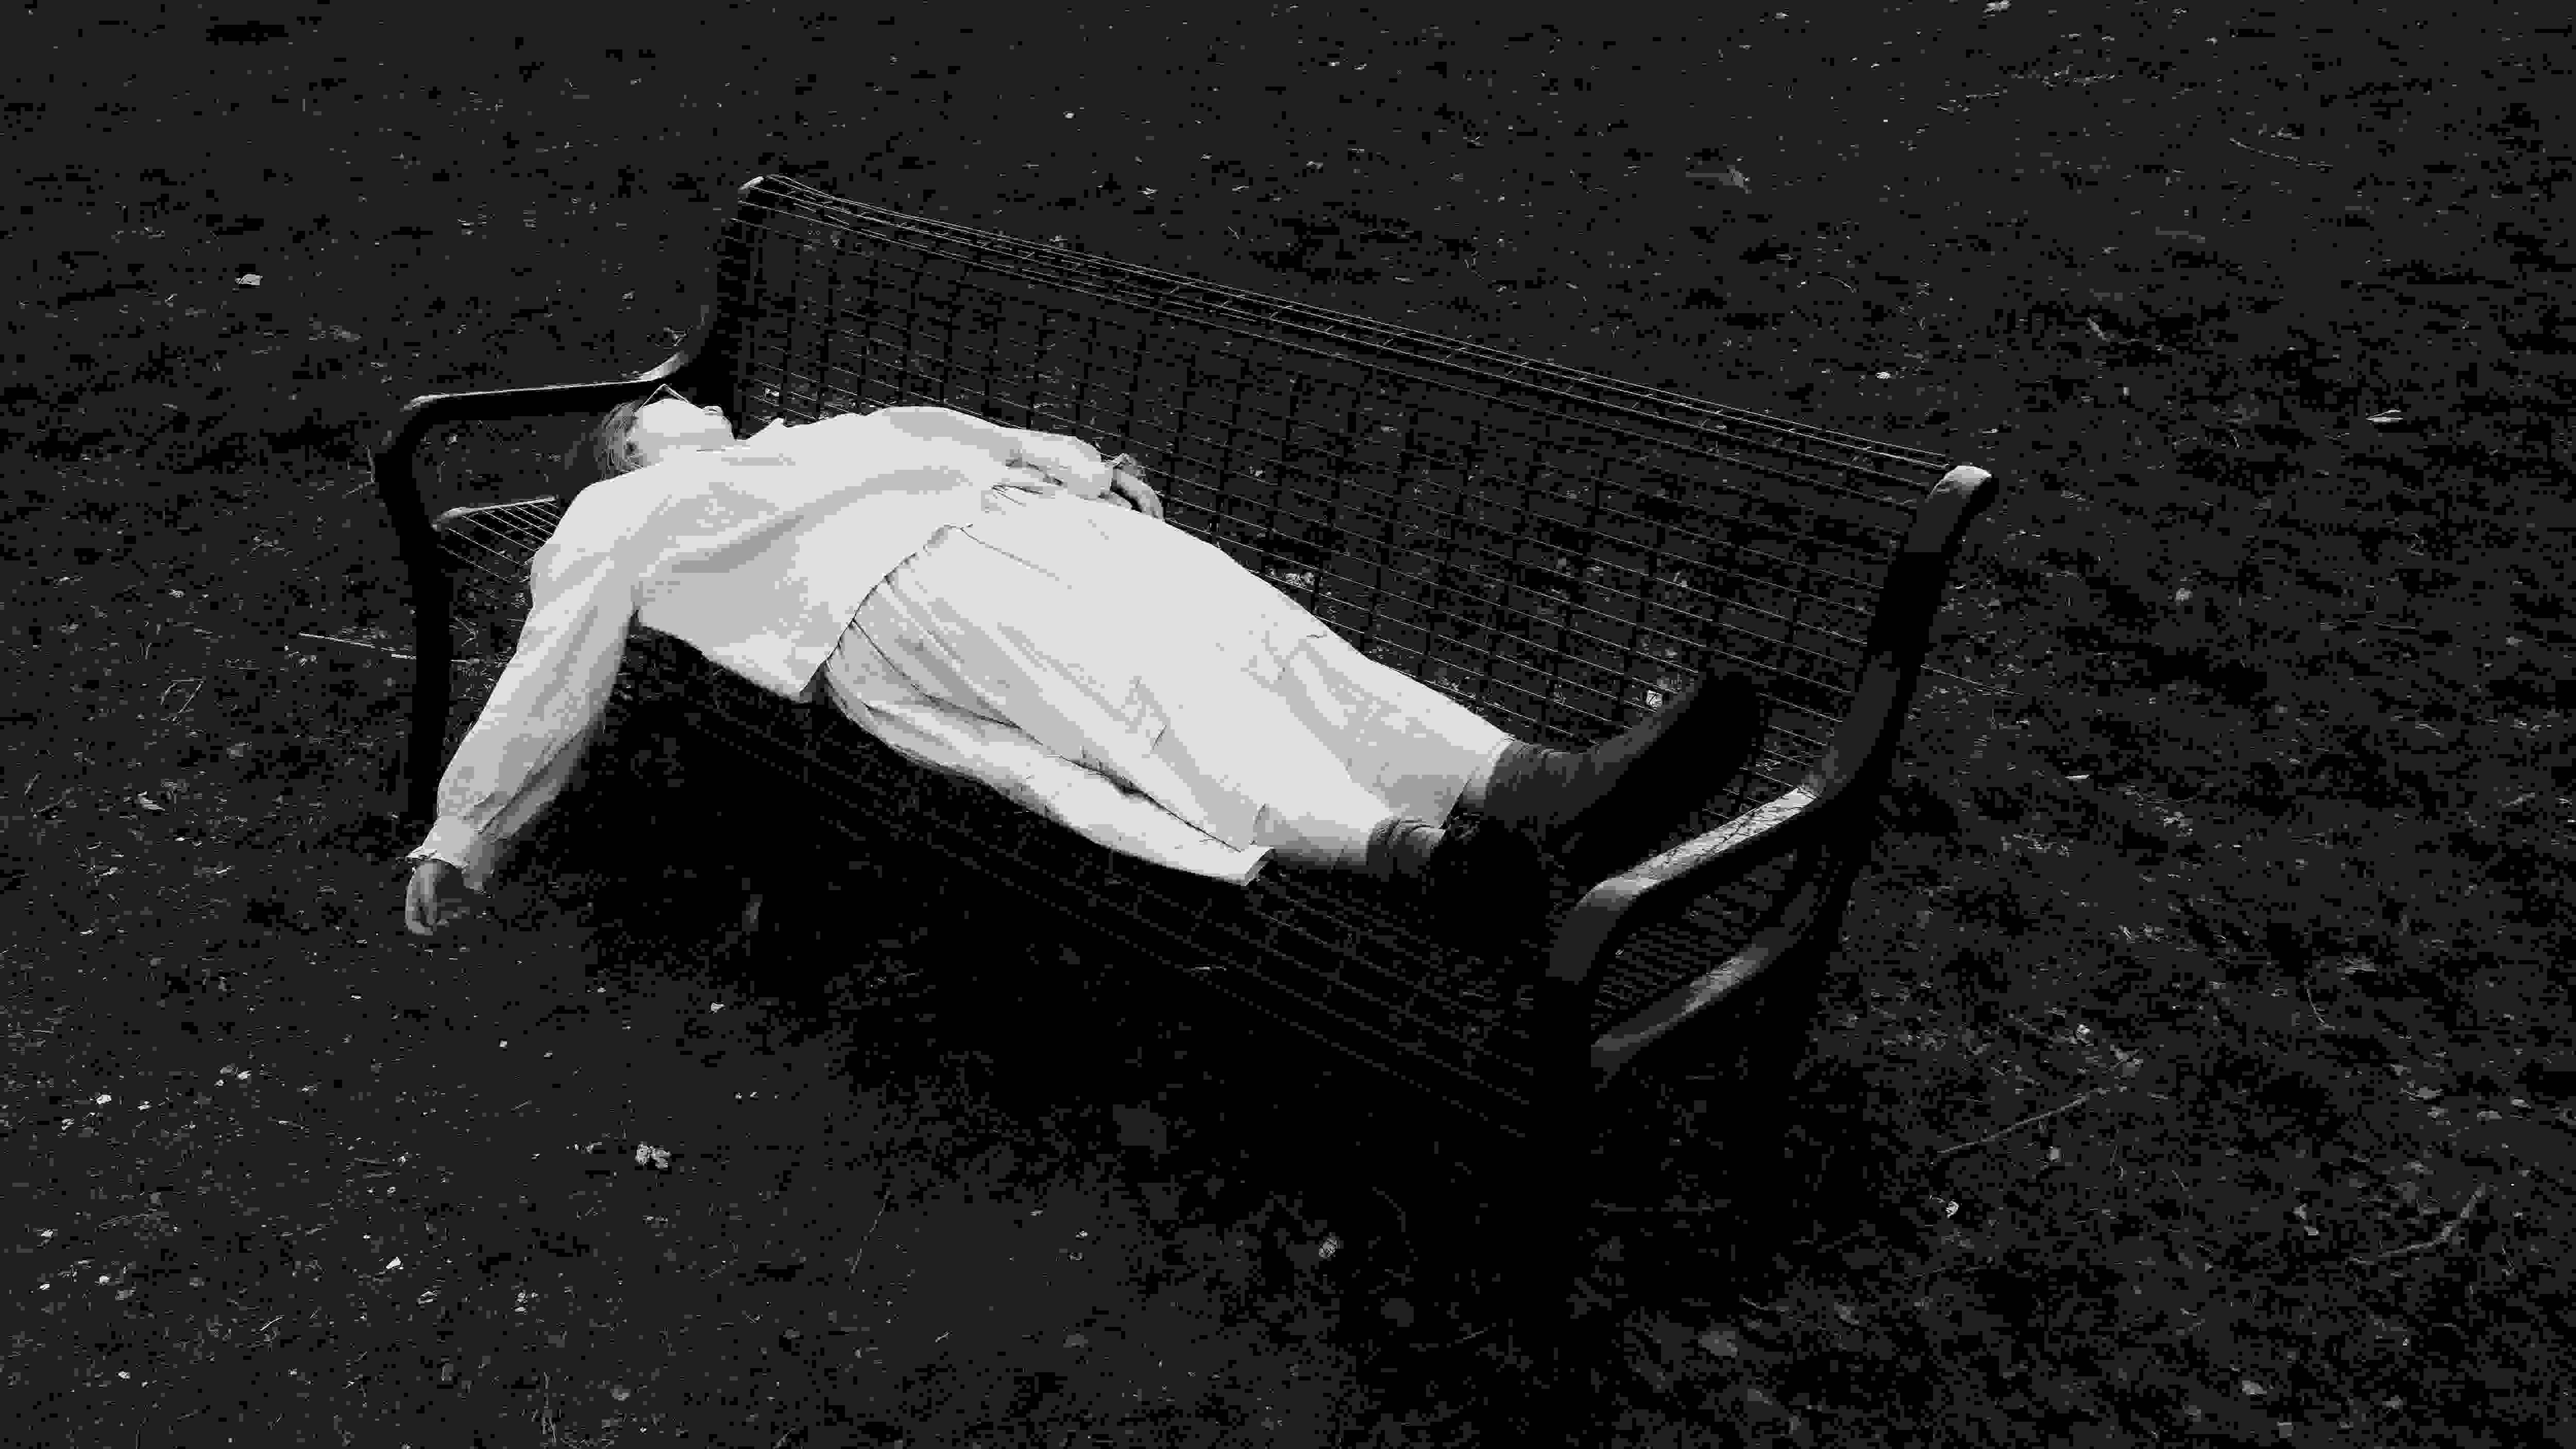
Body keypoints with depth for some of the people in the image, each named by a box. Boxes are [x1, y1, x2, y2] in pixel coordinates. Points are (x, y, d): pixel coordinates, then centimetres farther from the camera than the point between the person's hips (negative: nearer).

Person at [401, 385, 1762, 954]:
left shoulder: (821, 433, 43)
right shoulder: (619, 523, 29)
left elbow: (960, 433, 35)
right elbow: (549, 682, 23)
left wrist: (1078, 462, 20)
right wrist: (458, 836, 17)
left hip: (1031, 516, 6)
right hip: (885, 593, -5)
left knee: (1254, 625, -21)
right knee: (1133, 694, -34)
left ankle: (1527, 789, -40)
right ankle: (1399, 846, -59)